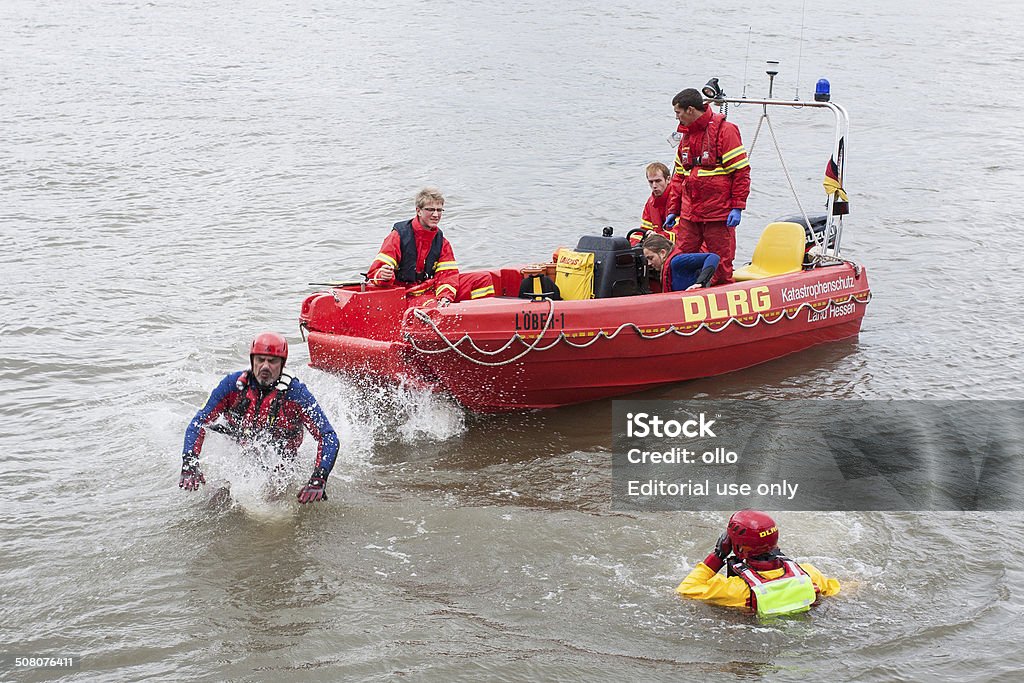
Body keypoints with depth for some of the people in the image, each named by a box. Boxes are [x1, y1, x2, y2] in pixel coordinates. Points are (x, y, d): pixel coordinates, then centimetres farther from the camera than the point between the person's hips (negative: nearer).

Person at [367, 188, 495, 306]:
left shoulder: (441, 242, 10)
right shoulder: (399, 235, -6)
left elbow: (448, 275, 2)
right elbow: (375, 272, -11)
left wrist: (445, 297, -19)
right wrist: (384, 276, -36)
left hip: (432, 289, 6)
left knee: (483, 279, -3)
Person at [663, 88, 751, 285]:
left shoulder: (724, 131, -6)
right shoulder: (686, 136, 16)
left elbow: (741, 171, -8)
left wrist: (737, 207, -12)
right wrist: (673, 209, 15)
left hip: (719, 214, -6)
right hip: (689, 214, 7)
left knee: (721, 264, 0)